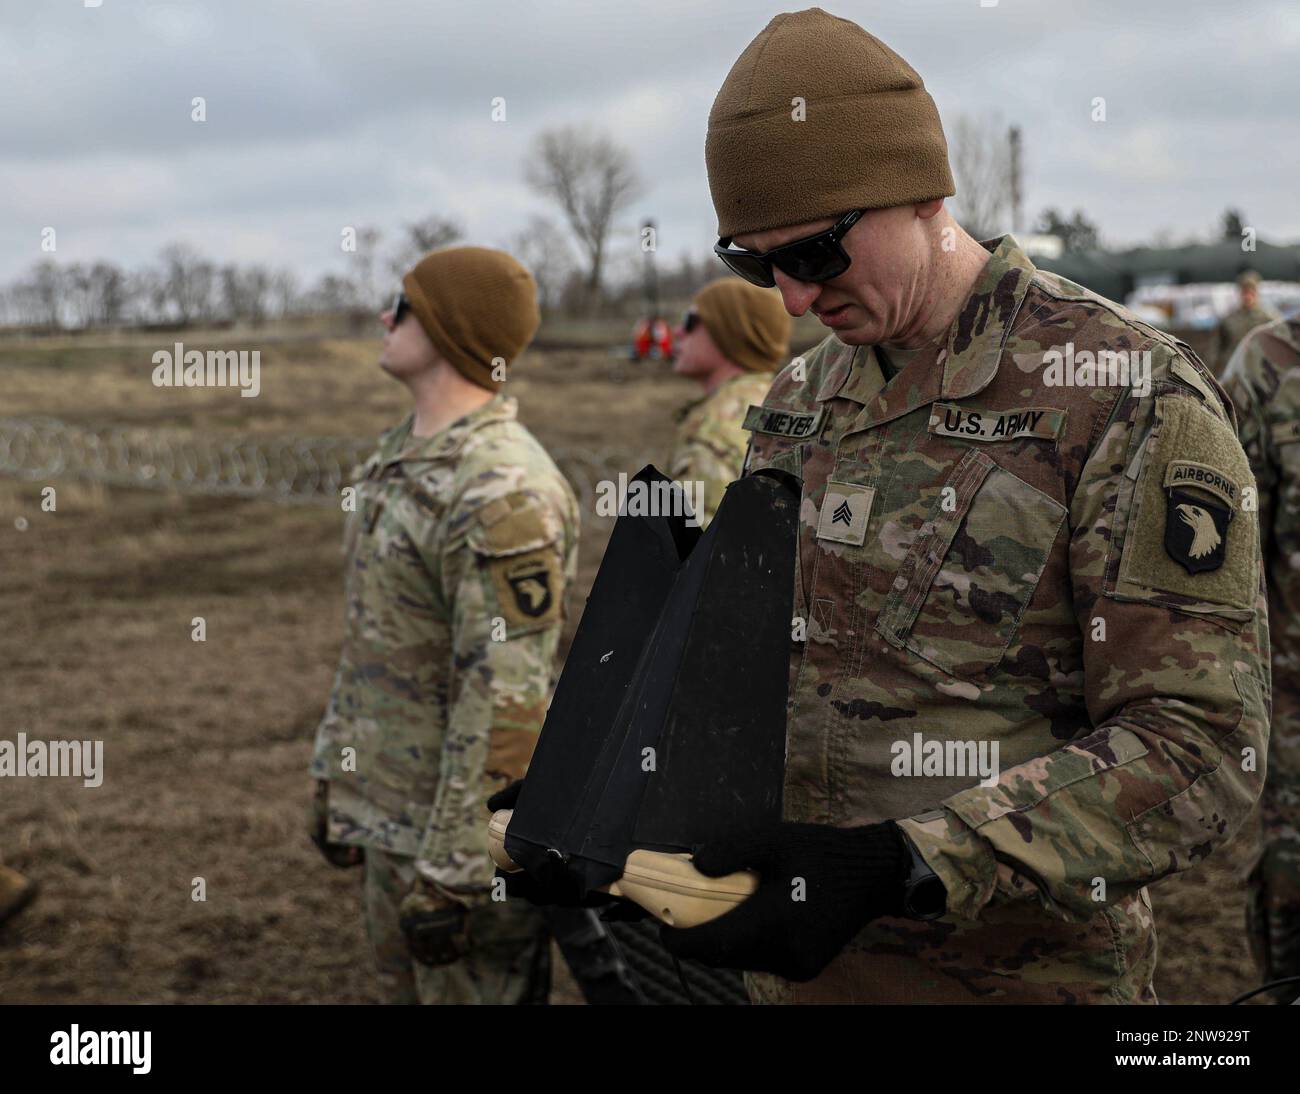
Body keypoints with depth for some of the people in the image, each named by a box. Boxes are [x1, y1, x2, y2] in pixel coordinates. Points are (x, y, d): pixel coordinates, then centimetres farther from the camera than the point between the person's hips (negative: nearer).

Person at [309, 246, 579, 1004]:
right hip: (387, 814, 10)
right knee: (405, 987, 21)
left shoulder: (504, 494, -24)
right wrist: (335, 774, 20)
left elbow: (507, 703, -25)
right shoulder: (403, 453, 8)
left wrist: (450, 873, -23)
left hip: (468, 828, -10)